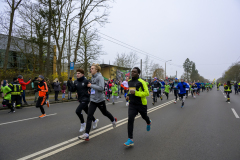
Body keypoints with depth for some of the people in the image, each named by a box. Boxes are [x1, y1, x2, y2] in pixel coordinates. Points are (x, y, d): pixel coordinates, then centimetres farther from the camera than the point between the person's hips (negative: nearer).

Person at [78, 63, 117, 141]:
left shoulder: (100, 77, -14)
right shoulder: (93, 77, 10)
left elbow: (101, 88, -24)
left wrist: (91, 85, -19)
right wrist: (90, 89, 9)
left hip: (100, 100, -6)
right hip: (93, 100, 6)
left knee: (104, 112, 17)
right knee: (89, 116, -4)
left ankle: (113, 120, 48)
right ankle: (86, 134, -4)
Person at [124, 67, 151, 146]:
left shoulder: (141, 82, -15)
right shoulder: (129, 82, 6)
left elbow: (147, 93, -19)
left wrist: (135, 92, -27)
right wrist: (128, 96, 6)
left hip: (141, 104, -4)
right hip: (132, 104, 4)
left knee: (144, 116, 21)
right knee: (130, 119, -13)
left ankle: (148, 122, 62)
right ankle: (130, 140, -7)